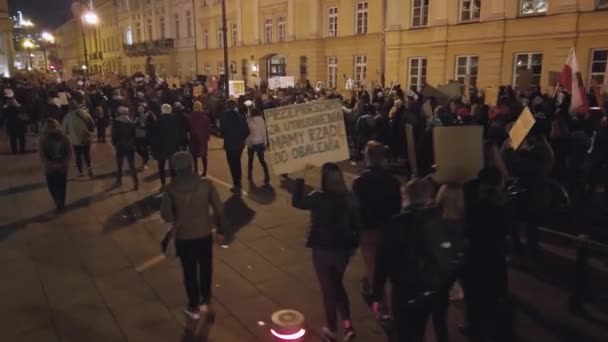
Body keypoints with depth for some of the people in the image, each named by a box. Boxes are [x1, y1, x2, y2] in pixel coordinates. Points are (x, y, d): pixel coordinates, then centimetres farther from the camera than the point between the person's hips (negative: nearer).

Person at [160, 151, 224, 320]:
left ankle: (194, 307, 27)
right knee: (206, 269, 21)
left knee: (190, 272, 15)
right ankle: (205, 302, 37)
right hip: (205, 234, 1)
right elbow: (219, 209, -7)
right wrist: (220, 230, 6)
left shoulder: (171, 189, -13)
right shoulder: (206, 184, -11)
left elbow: (166, 215, -10)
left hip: (184, 237, -1)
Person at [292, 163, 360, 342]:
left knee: (328, 289, 14)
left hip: (323, 250, -3)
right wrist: (353, 244, 12)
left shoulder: (318, 199, -20)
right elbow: (356, 224, -1)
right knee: (337, 285, 25)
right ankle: (347, 325, 16)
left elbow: (297, 201, -5)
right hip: (343, 249, 4)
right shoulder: (350, 198, -9)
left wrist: (300, 179, -3)